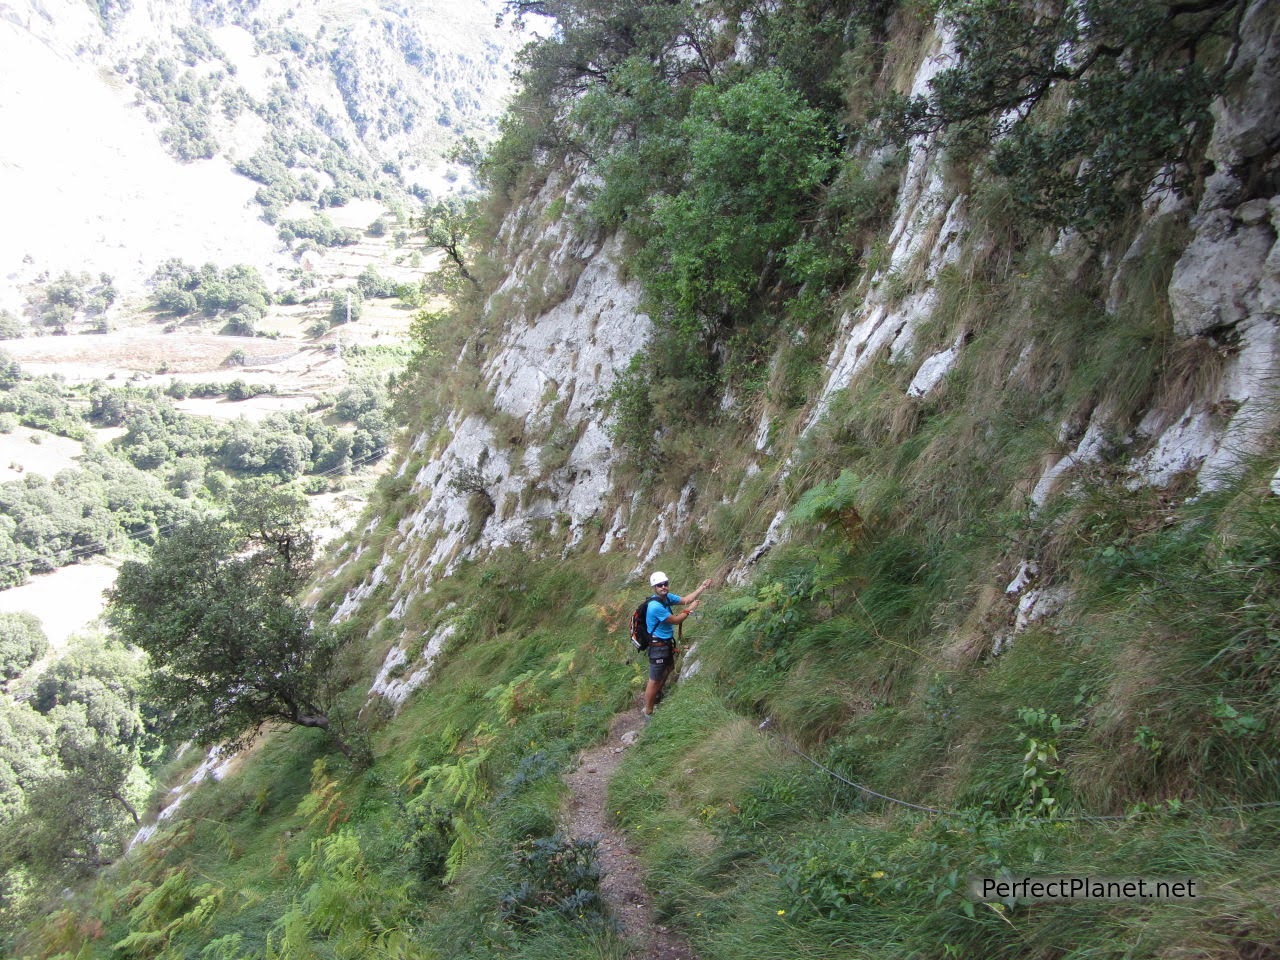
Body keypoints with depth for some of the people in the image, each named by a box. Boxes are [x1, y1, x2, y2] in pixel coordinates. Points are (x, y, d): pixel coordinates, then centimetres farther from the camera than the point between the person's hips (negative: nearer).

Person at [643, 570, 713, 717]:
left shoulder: (666, 597, -4)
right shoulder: (655, 606, -31)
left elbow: (685, 600, 5)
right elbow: (675, 620, -21)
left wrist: (702, 587, -2)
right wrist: (690, 609, -11)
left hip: (667, 643, 10)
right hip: (658, 646, -10)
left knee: (668, 668, 33)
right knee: (655, 680, 0)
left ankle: (657, 694, 55)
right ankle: (648, 712, 14)